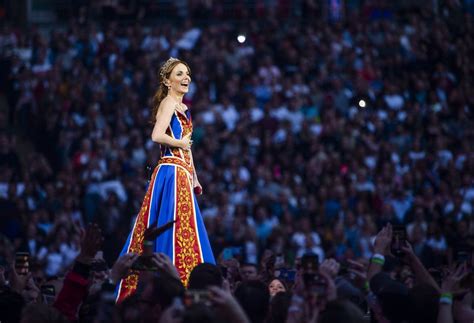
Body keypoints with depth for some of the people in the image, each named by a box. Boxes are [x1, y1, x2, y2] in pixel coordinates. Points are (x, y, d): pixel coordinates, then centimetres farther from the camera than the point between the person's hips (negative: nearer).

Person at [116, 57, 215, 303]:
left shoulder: (182, 107, 21)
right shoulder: (169, 102, -8)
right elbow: (157, 136, -24)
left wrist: (195, 179, 19)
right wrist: (180, 143, -9)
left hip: (182, 174, 9)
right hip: (173, 172, -9)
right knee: (178, 231, -11)